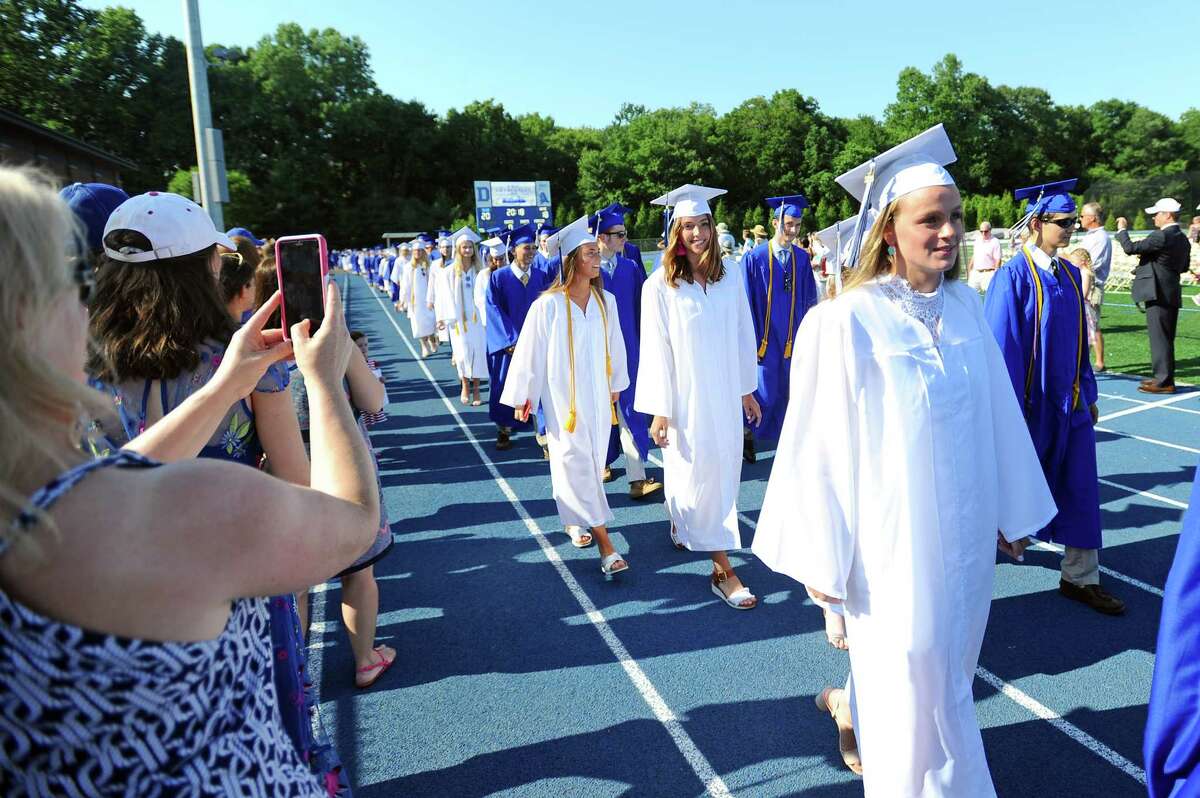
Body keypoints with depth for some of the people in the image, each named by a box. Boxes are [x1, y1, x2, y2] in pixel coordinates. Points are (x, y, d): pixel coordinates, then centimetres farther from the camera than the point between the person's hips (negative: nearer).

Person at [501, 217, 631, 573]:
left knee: (592, 461, 12)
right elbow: (531, 352, -8)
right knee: (576, 462, -4)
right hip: (563, 398, -5)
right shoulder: (548, 305, -14)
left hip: (598, 397, 5)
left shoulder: (606, 301, 0)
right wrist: (522, 398, -3)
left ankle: (575, 519, 37)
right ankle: (604, 543, -2)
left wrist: (616, 385, 19)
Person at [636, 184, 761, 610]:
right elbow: (656, 350, -9)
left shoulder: (730, 279, 3)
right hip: (686, 398, -4)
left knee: (724, 470, 13)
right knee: (699, 472, -1)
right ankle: (722, 569, 5)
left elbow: (743, 338, 9)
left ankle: (682, 524, 40)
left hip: (725, 395, 5)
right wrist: (659, 409, -11)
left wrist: (748, 389, 11)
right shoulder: (659, 286, -9)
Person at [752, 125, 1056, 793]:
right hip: (894, 546, -6)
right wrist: (821, 562, -10)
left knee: (946, 661, 24)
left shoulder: (966, 306, -1)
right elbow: (818, 445, -15)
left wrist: (1012, 513, 12)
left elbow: (998, 413, 7)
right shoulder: (844, 322, -19)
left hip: (965, 534, 6)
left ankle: (854, 708, 51)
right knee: (917, 693, 10)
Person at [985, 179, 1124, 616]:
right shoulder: (1013, 275, -15)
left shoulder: (1070, 274, 7)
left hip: (1069, 400, 7)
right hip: (1032, 399, -7)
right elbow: (1003, 345, -17)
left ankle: (1080, 578, 19)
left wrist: (1088, 394, 13)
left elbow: (1078, 338, 13)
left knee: (1080, 489, 8)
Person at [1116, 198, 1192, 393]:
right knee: (1166, 338, 16)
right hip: (1173, 295, 9)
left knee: (1159, 338, -5)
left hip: (1158, 294, -9)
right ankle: (1164, 377, 24)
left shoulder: (1161, 236, -16)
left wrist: (1122, 230, -3)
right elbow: (1184, 266, 23)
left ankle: (1164, 382, -3)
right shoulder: (1182, 239, 14)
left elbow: (1130, 248, -19)